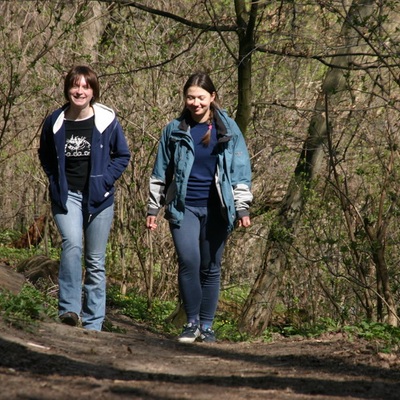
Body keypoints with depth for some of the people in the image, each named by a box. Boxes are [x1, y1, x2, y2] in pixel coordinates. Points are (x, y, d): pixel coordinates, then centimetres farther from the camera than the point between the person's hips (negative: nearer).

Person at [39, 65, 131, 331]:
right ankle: (69, 309, -26)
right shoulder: (55, 122, 0)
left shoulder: (107, 121, -4)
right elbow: (46, 156, 17)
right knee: (72, 243, -26)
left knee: (96, 262, 5)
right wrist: (56, 181, 3)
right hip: (66, 196, 0)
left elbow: (123, 155, 7)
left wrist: (104, 180, -5)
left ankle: (93, 324, 12)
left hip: (98, 199, 0)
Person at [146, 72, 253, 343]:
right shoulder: (174, 130, 6)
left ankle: (207, 326, 16)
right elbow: (160, 173, 13)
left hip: (216, 209, 0)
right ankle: (192, 322, -4)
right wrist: (153, 208, 11)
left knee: (211, 268, 4)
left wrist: (243, 208, -2)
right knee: (188, 261, -17)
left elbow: (241, 171, 5)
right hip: (183, 208, 0)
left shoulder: (228, 130, 4)